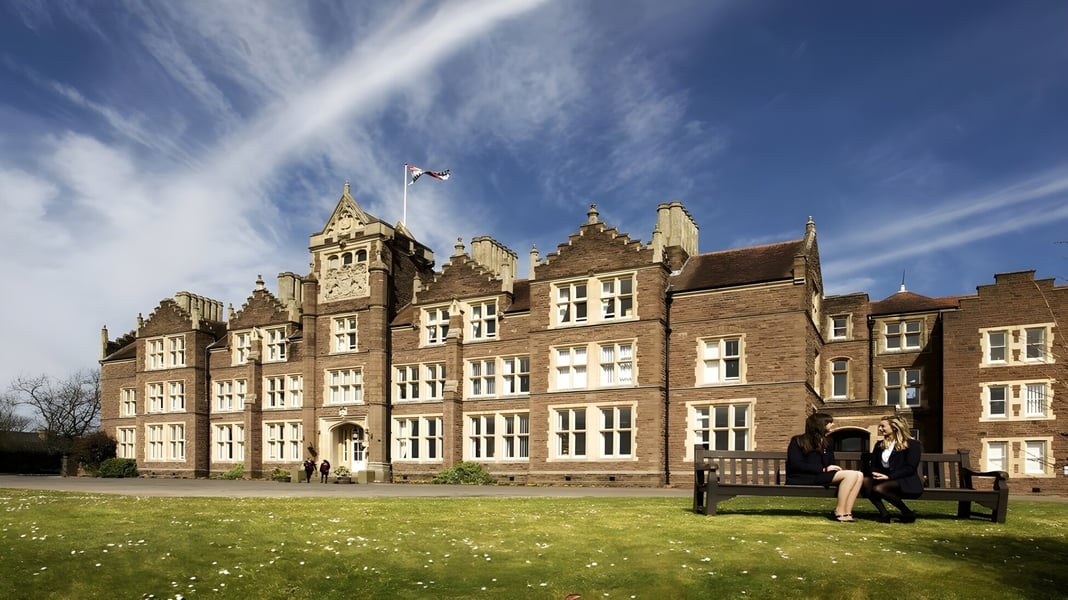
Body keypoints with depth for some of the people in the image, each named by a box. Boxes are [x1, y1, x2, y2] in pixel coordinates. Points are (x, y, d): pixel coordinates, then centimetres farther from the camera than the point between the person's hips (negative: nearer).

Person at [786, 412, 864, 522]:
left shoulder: (827, 442, 21)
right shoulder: (798, 441, -2)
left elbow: (830, 463, 23)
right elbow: (796, 465, -12)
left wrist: (835, 469, -4)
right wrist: (824, 469, -17)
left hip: (822, 476, 8)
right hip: (802, 479, -8)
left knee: (859, 475, -14)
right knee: (850, 475, -24)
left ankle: (847, 512, -20)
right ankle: (839, 512, -21)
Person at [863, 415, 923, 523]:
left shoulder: (912, 444, 0)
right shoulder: (879, 445, 19)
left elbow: (910, 468, -11)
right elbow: (872, 464, 14)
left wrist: (888, 476, -21)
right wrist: (875, 473, -11)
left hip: (907, 482, -6)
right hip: (884, 479, 6)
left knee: (878, 488, -34)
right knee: (865, 481, -26)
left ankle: (907, 513, -13)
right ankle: (884, 514, -26)